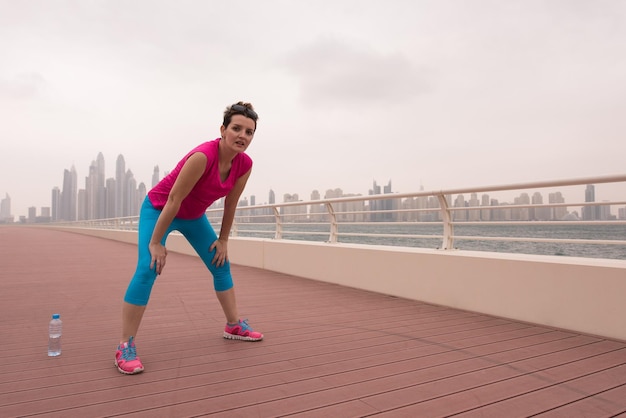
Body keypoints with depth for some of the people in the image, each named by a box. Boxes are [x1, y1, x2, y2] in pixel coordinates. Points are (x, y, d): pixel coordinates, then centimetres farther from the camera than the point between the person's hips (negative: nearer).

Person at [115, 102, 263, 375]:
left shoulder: (244, 164, -16)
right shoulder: (202, 156, -36)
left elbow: (230, 205, -3)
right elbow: (173, 200, -30)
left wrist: (223, 240, 3)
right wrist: (155, 243, -24)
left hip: (193, 215, 7)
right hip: (159, 208, -7)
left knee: (221, 265, 9)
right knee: (148, 268, -18)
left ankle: (234, 326, 24)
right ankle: (125, 347, -8)